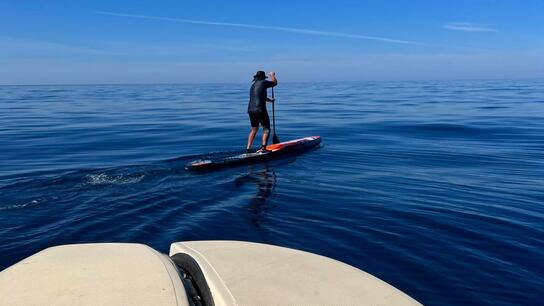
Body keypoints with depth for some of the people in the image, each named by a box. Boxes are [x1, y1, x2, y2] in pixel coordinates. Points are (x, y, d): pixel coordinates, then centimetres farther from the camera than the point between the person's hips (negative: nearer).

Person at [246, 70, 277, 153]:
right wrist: (272, 75, 30)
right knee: (266, 129, 2)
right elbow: (275, 83, 10)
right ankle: (263, 148, -7)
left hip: (251, 110, 7)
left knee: (254, 129, 19)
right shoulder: (263, 82, -4)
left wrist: (270, 100, 47)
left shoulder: (253, 85, 20)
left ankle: (248, 148, 15)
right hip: (260, 110, -7)